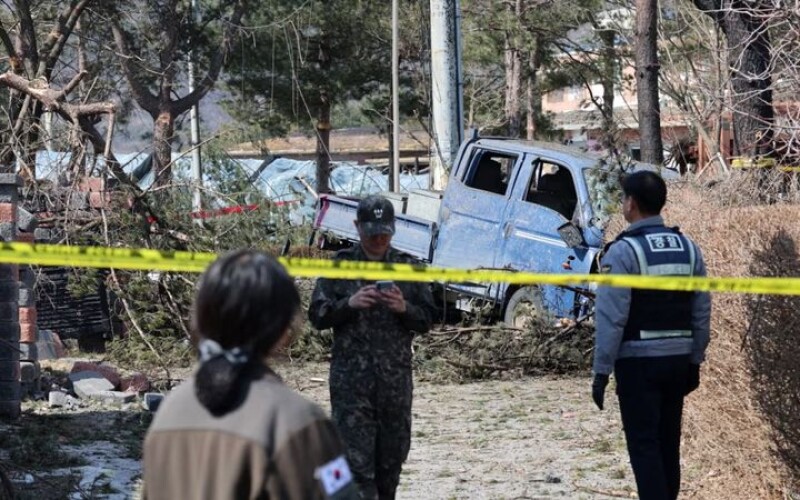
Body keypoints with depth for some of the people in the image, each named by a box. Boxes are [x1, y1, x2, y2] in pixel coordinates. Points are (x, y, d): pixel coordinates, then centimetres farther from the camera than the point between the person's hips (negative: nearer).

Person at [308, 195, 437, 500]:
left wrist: (405, 308, -12)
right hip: (351, 379, -3)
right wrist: (349, 304, -16)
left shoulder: (407, 268, 8)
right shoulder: (340, 267, 3)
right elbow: (317, 315, 1)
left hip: (396, 377, 3)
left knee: (393, 452, 10)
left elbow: (426, 320, 9)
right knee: (356, 456, -9)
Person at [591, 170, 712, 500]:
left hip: (638, 361, -6)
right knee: (668, 441, 15)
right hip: (678, 358, 6)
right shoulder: (688, 248, 6)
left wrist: (601, 372, -11)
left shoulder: (623, 251, -12)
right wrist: (695, 361, 15)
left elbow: (611, 318, -15)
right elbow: (701, 313, 7)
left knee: (643, 444, -2)